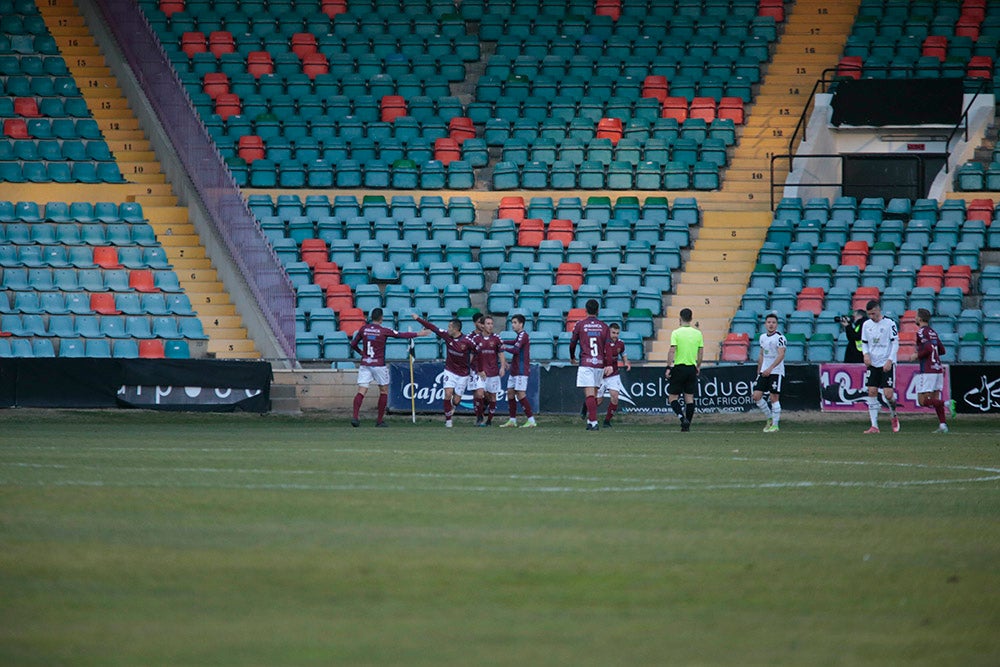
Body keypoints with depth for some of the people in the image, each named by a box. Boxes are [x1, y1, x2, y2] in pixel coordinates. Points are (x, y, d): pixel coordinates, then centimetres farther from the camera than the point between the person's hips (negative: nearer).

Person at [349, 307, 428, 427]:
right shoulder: (384, 331, -8)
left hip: (365, 364, 3)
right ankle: (380, 420, 14)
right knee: (384, 391, 14)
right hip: (379, 365, -3)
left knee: (361, 391, -2)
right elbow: (402, 335, -2)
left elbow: (353, 344, 11)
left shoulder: (363, 329, 2)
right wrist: (419, 334, 8)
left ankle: (355, 416, -22)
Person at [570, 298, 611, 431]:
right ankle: (590, 420, 18)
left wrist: (572, 357, 27)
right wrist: (608, 365, 3)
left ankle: (593, 422, -20)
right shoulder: (603, 326, 6)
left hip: (586, 363, -3)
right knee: (594, 393, 14)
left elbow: (572, 343, 9)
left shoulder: (580, 325, 0)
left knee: (589, 393, -9)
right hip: (600, 363, 3)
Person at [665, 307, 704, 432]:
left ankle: (682, 418, -17)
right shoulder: (698, 333, 3)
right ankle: (687, 425, 8)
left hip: (679, 367, -4)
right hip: (692, 368, 4)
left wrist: (668, 368, -11)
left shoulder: (676, 333, -8)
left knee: (673, 397, 3)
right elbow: (701, 352, 7)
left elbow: (672, 351, -14)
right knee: (689, 398, 9)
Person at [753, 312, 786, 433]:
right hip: (764, 372, 7)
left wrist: (770, 368, -30)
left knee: (774, 398, -6)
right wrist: (759, 371, 21)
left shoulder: (779, 337, -11)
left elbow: (781, 355, -21)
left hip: (776, 372, -7)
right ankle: (770, 418, 16)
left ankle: (775, 425, 3)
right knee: (756, 396, -1)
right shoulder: (763, 337, 11)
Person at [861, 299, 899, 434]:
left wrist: (890, 360, -15)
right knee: (872, 392, -4)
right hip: (872, 363, 4)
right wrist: (866, 354, -5)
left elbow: (895, 343, -6)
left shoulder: (889, 324, -7)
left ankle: (893, 417, 20)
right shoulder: (866, 325, 7)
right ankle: (874, 426, -1)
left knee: (888, 394, -10)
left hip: (887, 364, -4)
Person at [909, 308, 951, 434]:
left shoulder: (921, 332, -9)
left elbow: (929, 348, -21)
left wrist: (917, 356, -6)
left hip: (927, 371, -8)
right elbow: (941, 350, 20)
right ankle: (943, 425, -1)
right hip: (938, 369, 8)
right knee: (935, 399, 10)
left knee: (922, 401, -5)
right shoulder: (933, 332, 16)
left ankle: (946, 404, -24)